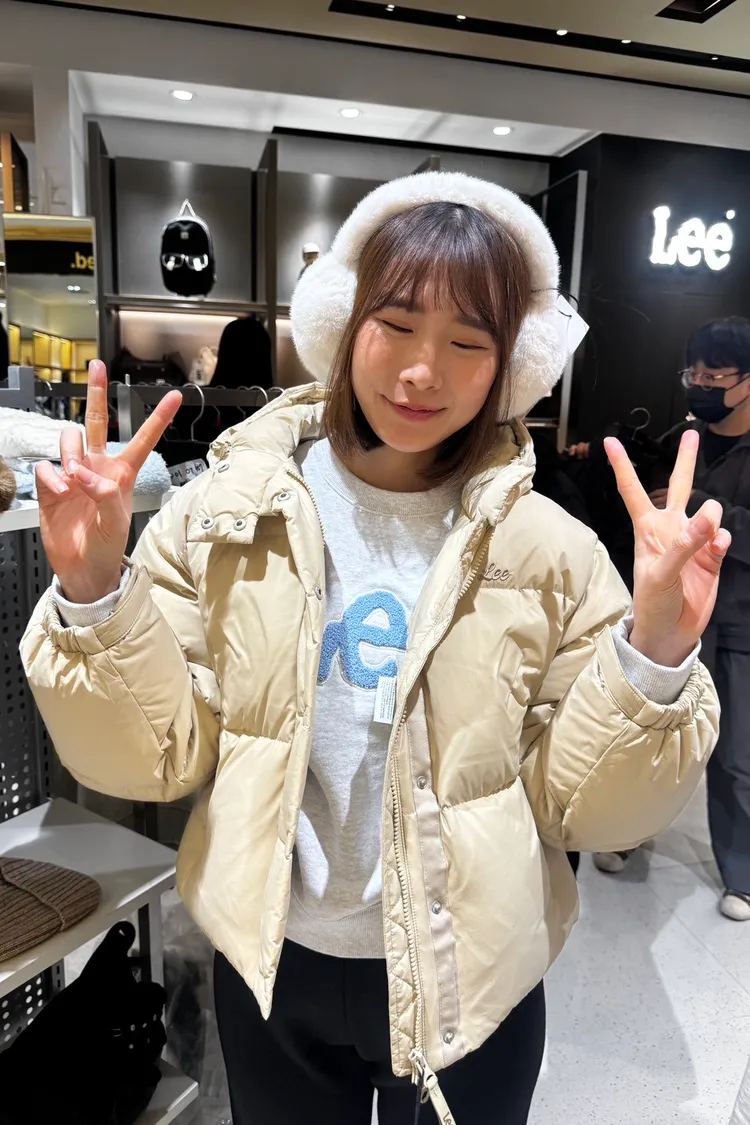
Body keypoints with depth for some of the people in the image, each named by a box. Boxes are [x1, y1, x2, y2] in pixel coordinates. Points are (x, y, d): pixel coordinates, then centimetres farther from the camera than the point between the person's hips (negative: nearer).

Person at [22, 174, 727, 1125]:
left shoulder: (546, 550, -13)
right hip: (270, 969, 1)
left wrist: (654, 649, -25)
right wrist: (94, 592, -24)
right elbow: (152, 760, -9)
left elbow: (591, 811, -9)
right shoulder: (228, 513, -11)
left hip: (472, 985, 0)